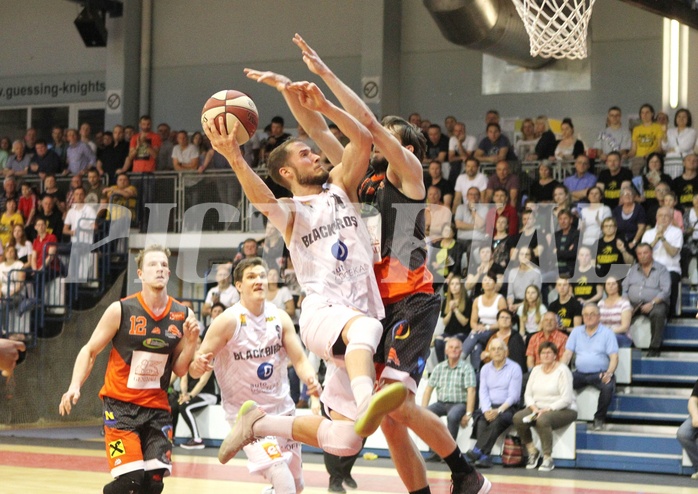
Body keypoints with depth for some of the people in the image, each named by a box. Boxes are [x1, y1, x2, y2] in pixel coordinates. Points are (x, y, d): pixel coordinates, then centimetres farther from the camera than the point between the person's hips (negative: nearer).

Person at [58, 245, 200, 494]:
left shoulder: (183, 316, -1)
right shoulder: (121, 310, -9)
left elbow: (179, 370, 6)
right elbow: (90, 351, 1)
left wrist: (191, 342, -11)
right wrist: (75, 386, -13)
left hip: (157, 407, 3)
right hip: (120, 404, -3)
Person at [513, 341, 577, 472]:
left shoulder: (562, 371, -7)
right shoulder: (536, 370, 13)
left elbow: (566, 399, -15)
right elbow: (528, 394, 11)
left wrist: (547, 409, -23)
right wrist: (534, 408, -9)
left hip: (563, 410, -6)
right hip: (538, 408, 6)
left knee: (543, 420, -38)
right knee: (518, 418, -22)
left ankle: (548, 458, -24)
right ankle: (532, 451, -4)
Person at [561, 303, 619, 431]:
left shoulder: (607, 333, 3)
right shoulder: (576, 332, 13)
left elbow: (614, 357, -5)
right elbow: (567, 354, 7)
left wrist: (609, 373, -25)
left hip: (600, 374, -3)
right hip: (580, 374, 3)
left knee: (608, 387, -35)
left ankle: (599, 419, -16)